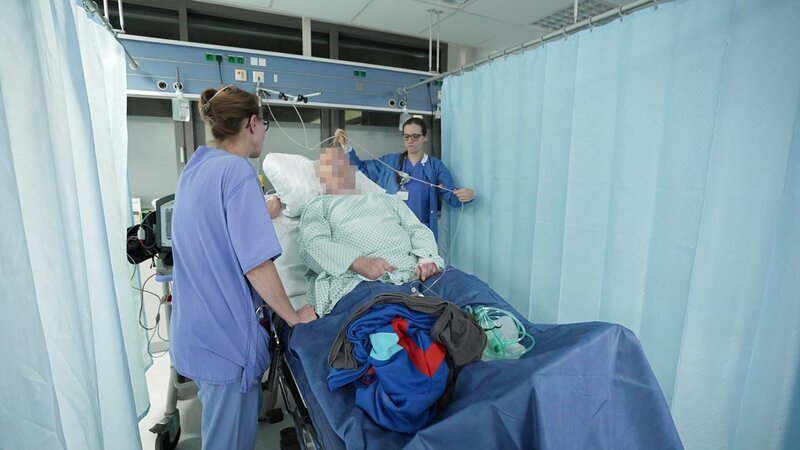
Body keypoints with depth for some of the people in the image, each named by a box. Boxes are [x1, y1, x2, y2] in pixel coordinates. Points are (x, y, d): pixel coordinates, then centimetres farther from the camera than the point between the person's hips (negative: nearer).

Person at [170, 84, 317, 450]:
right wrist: (294, 317, -11)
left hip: (194, 330, 9)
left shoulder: (193, 169, 9)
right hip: (225, 336, -9)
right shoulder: (237, 170, -19)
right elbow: (256, 265, -23)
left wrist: (261, 212, 32)